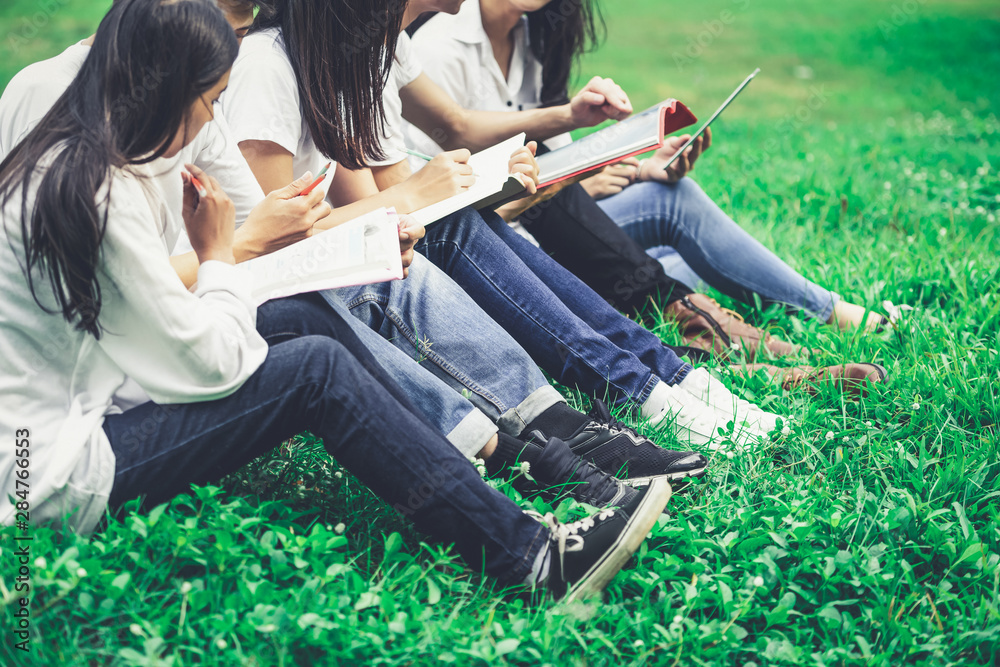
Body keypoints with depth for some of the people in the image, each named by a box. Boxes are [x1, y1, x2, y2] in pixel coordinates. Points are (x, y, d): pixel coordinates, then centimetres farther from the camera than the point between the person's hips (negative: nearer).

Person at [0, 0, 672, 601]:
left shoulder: (61, 162, 9)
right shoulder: (104, 193, -21)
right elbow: (210, 365, -18)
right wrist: (219, 253, -3)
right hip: (56, 474, -10)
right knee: (318, 368, -15)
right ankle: (533, 555, -14)